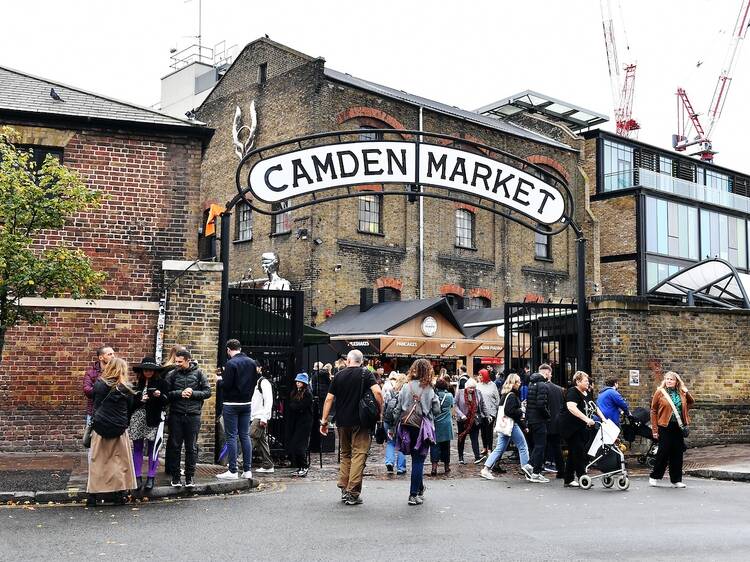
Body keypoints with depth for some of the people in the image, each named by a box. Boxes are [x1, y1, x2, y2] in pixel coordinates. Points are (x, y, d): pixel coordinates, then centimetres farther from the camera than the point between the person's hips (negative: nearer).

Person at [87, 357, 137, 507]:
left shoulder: (99, 384, -3)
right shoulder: (125, 388, -6)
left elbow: (94, 403, 8)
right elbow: (130, 409, 1)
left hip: (100, 428, 1)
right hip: (119, 429, -1)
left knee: (97, 461, 9)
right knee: (120, 461, 9)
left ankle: (92, 495, 10)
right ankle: (119, 493, 10)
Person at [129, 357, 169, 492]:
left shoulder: (161, 382, 1)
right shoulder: (137, 383, 9)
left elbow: (167, 401, -1)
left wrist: (160, 396, -20)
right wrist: (140, 400, -8)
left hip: (153, 419, -3)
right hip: (137, 418, 3)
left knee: (152, 448, 2)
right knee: (137, 448, 6)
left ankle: (151, 478, 8)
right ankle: (137, 477, 13)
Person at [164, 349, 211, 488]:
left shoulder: (198, 373, 3)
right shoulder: (172, 374, 3)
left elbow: (208, 392, 2)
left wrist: (193, 393, -11)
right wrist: (180, 393, -14)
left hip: (193, 415, 0)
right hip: (176, 415, 0)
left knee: (191, 447, 5)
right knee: (175, 446, 4)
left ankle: (190, 476, 14)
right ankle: (175, 476, 14)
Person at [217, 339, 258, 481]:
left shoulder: (231, 363, -15)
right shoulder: (252, 362, 6)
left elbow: (226, 385, -17)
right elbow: (254, 381, 12)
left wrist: (221, 379, 2)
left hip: (231, 404, -6)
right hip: (246, 404, 6)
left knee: (231, 437, -2)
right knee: (245, 436, 9)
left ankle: (232, 471, -2)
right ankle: (247, 470, 10)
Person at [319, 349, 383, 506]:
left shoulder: (339, 375, 6)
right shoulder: (366, 374, -2)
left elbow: (329, 399, 4)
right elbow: (377, 392, -17)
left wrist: (324, 421, 8)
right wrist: (381, 411, -5)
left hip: (342, 421, 3)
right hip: (360, 422, -3)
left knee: (345, 454, 17)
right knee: (359, 454, 0)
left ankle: (344, 489, 18)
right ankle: (353, 493, -5)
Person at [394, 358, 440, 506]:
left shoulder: (405, 387, -1)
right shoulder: (429, 389, -7)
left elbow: (398, 409, 1)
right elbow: (436, 410, -2)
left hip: (407, 427, 3)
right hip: (422, 428, -3)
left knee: (416, 459, 18)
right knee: (418, 460, 2)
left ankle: (420, 489, 31)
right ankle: (414, 495, 1)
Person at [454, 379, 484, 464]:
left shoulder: (478, 394, 2)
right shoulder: (459, 393, -6)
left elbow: (481, 406, 11)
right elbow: (456, 405, -6)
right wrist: (461, 415, -16)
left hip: (474, 421, 1)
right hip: (462, 420, -1)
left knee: (475, 438, -5)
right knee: (461, 439, 10)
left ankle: (477, 457, -8)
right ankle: (461, 458, 20)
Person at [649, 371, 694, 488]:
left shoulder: (681, 393, 6)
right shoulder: (660, 392, -3)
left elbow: (691, 401, 28)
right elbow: (653, 411, -3)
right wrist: (655, 429, -7)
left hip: (678, 427, 4)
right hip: (665, 426, -4)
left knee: (677, 453, 6)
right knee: (663, 452, -3)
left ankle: (676, 480, 15)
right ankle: (654, 477, 12)